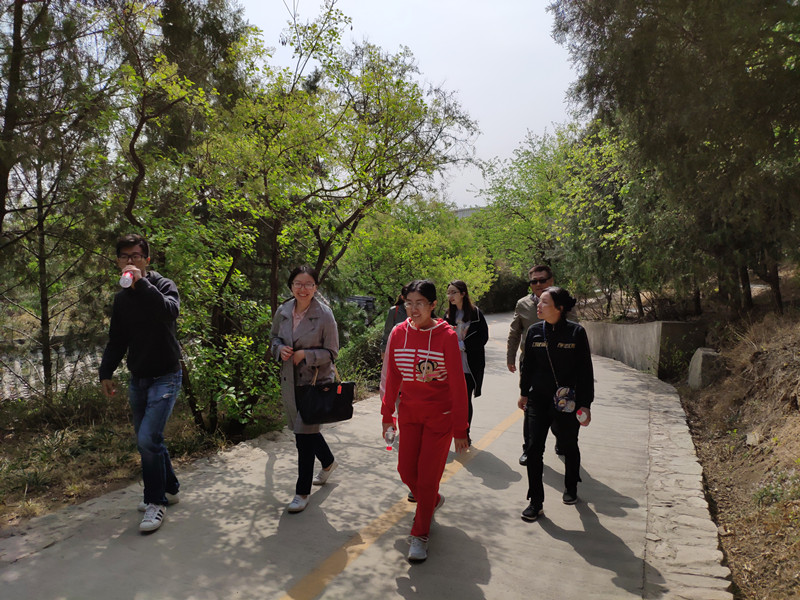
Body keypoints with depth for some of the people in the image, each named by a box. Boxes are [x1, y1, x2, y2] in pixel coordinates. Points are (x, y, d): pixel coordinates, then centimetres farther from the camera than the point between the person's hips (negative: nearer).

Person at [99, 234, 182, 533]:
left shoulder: (163, 286, -8)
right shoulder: (122, 298, 10)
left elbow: (170, 311, -32)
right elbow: (116, 340, 17)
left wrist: (141, 283, -33)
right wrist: (106, 373, 10)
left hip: (165, 377, -7)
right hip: (138, 379, 7)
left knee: (148, 438, -15)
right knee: (148, 439, 14)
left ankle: (156, 501, 2)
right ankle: (169, 488, 33)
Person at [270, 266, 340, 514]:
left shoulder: (324, 314, -15)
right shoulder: (283, 311, -1)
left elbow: (332, 352, -10)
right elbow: (275, 338, 14)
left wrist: (305, 355, -22)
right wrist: (280, 348, -8)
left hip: (316, 380, -6)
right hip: (290, 379, 6)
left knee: (304, 433, -4)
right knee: (302, 427, 19)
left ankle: (302, 492, 13)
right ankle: (328, 461, 48)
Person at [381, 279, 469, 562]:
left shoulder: (446, 336, -15)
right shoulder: (399, 333, -4)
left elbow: (458, 384, -12)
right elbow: (392, 377, 6)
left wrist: (460, 429, -10)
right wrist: (387, 414, 9)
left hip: (440, 415, -4)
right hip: (409, 412, 4)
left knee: (428, 475, 1)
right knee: (406, 469, 9)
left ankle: (420, 535, 19)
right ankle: (432, 500, 40)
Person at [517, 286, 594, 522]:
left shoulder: (576, 332, -10)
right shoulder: (534, 331, -2)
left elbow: (585, 370, -7)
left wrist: (585, 404, -7)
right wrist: (524, 393, 14)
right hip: (539, 399, 2)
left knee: (569, 446, 16)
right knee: (534, 448, -4)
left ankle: (570, 487, 42)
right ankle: (535, 502, 8)